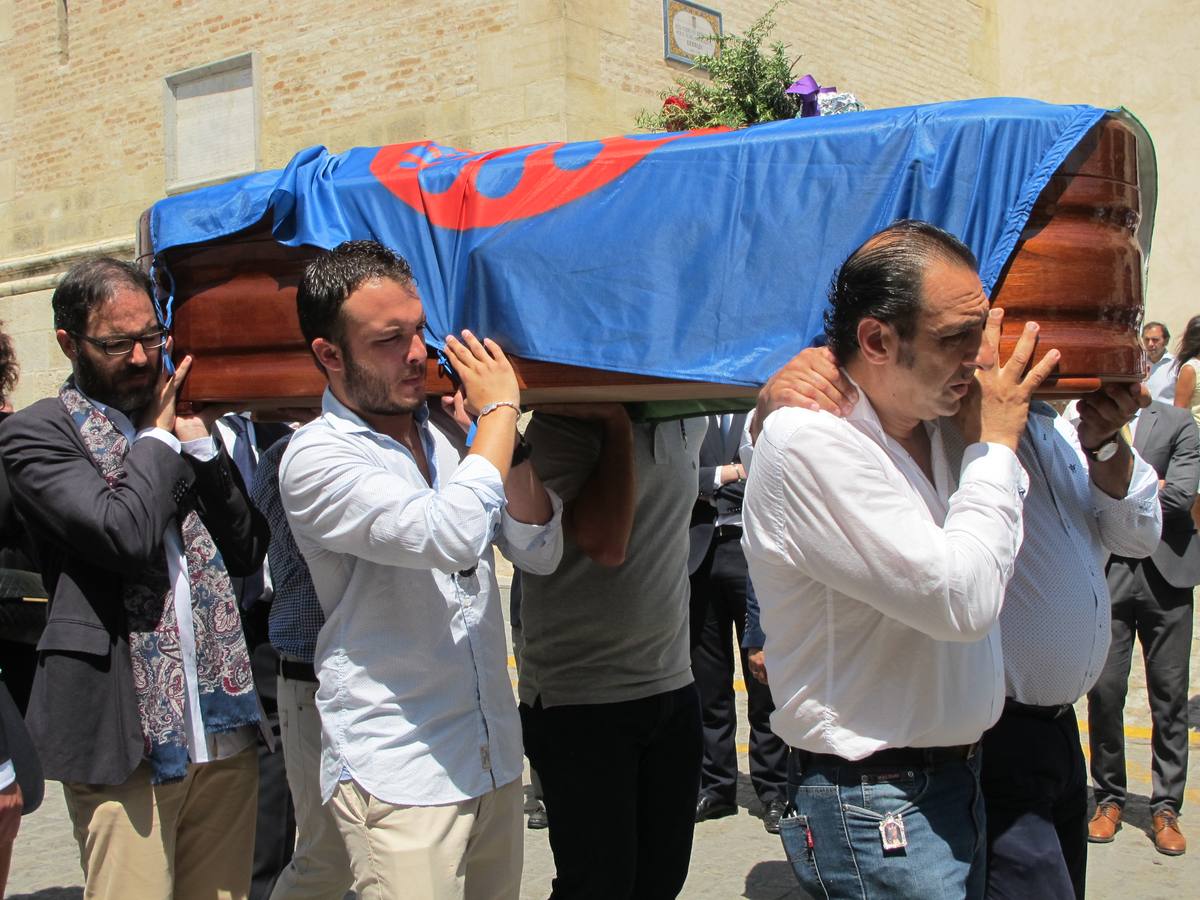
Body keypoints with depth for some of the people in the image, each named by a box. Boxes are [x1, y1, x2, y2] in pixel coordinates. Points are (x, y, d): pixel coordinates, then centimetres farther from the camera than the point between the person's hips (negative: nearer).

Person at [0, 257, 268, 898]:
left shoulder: (181, 423, 15)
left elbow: (247, 551, 8)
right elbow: (126, 534, -20)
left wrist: (198, 440, 0)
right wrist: (159, 436, -3)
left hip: (223, 726, 5)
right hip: (126, 734, -5)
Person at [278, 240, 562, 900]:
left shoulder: (445, 436, 9)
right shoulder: (317, 459, -13)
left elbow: (541, 553, 8)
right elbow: (450, 536, -28)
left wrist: (507, 432, -5)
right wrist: (499, 412, -13)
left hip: (495, 761, 7)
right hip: (397, 777, -6)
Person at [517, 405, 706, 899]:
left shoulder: (689, 422, 7)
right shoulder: (563, 425, -13)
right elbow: (605, 543, -22)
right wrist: (618, 422, -19)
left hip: (673, 687, 6)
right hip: (579, 703, -6)